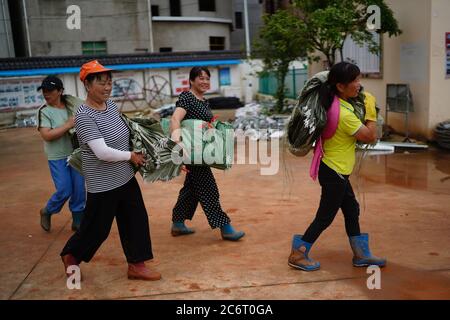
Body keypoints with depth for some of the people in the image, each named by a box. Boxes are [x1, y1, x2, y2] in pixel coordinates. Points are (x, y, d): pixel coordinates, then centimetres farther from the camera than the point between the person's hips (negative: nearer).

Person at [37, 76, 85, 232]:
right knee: (64, 191, -3)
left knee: (79, 189, 7)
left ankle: (77, 221, 24)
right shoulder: (44, 111, -10)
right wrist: (68, 125, -23)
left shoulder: (71, 103, 0)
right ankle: (47, 212, 27)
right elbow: (46, 135, -20)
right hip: (57, 157, -4)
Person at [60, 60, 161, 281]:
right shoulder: (84, 116, -22)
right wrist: (131, 156, -17)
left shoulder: (111, 105, 2)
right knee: (96, 229, 8)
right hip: (103, 185, -7)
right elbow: (102, 152, -29)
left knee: (136, 221, 10)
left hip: (126, 179, 8)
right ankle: (70, 254, 37)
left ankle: (136, 266, 25)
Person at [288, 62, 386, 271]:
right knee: (325, 217, 3)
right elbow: (370, 137, -19)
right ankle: (298, 255, 15)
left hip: (335, 170, 10)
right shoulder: (345, 114, -26)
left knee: (352, 210, 18)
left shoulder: (337, 105, 1)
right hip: (334, 173, -10)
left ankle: (361, 254, 32)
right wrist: (370, 111, -8)